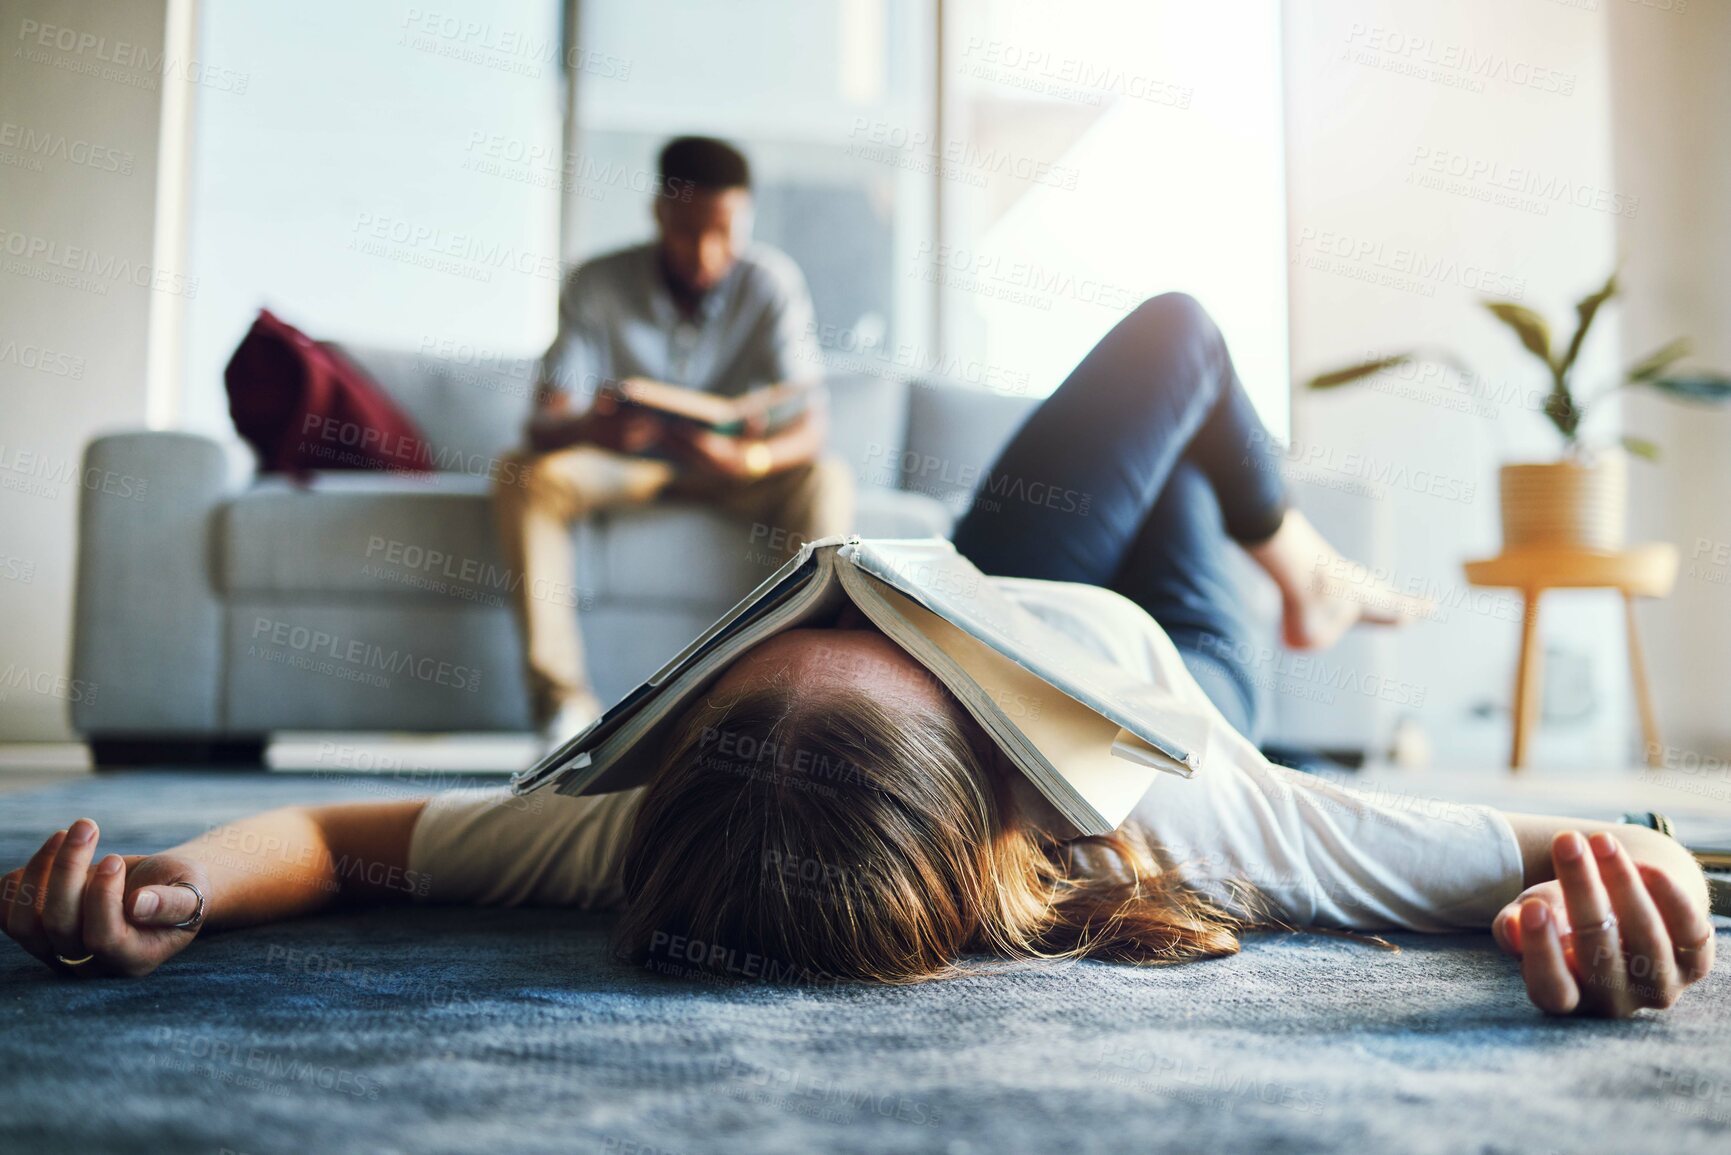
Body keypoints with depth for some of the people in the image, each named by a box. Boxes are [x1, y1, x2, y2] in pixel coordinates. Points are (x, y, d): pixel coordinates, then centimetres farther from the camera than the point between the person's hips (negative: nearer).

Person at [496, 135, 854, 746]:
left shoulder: (772, 281, -15)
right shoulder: (597, 284, -16)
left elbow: (808, 425, -22)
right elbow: (543, 424, -21)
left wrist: (747, 456, -46)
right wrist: (591, 431, -46)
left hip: (725, 469, 0)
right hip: (619, 465, 0)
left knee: (824, 480, -28)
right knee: (524, 475, -28)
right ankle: (562, 700, -27)